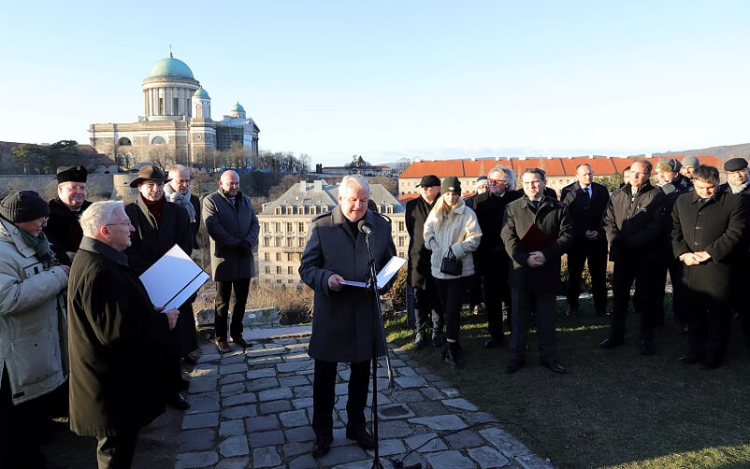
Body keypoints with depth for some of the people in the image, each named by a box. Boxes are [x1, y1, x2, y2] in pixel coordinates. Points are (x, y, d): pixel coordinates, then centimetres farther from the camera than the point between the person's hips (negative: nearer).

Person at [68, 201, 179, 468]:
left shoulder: (98, 260, 6)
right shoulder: (99, 272, -29)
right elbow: (117, 331, -30)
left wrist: (155, 314, 7)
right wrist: (163, 322, -19)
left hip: (114, 377, 10)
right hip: (113, 384, -10)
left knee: (119, 444, 26)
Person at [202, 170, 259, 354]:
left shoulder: (245, 200, 13)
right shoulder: (211, 200, -5)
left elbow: (255, 224, 7)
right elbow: (214, 229, -16)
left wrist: (248, 243, -12)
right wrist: (237, 244, -17)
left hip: (245, 259, 5)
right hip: (224, 259, -5)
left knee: (241, 299, 13)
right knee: (223, 301, 6)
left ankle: (236, 333, 27)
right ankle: (220, 338, 19)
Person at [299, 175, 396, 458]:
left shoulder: (381, 226, 3)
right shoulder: (321, 226, -6)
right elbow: (306, 267, -4)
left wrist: (383, 282, -11)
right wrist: (326, 279, -24)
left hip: (366, 313, 3)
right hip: (330, 314, -2)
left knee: (361, 374, 16)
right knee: (324, 376, 10)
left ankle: (357, 426, 37)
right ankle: (322, 432, 29)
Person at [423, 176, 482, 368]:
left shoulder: (467, 213, -8)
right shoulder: (435, 213, 6)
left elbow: (474, 238, -10)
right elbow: (428, 233, 14)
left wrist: (455, 249, -18)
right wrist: (433, 243, -6)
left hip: (460, 268, -5)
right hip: (439, 266, 5)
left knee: (453, 309, -7)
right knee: (447, 308, 14)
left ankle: (451, 348, 5)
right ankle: (453, 344, 28)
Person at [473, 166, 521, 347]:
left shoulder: (516, 198, -6)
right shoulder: (481, 200, 1)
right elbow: (476, 228, -3)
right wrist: (478, 256, -9)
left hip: (510, 256, -2)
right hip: (488, 257, 3)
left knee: (511, 297, 7)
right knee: (491, 298, 12)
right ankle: (495, 334, 26)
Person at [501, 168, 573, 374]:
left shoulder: (559, 208, 3)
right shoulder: (512, 208, 2)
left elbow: (566, 236, -4)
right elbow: (509, 238, -6)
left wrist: (545, 255, -17)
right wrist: (525, 259, -18)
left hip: (548, 271, 0)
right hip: (521, 272, 0)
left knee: (546, 318, 12)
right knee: (519, 318, 9)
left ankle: (548, 356, 27)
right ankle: (517, 357, 22)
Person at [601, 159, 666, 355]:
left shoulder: (657, 196, -7)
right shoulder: (617, 196, 8)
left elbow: (656, 227, -14)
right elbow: (608, 222, 7)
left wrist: (629, 242, -17)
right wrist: (616, 242, -10)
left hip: (647, 256, -4)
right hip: (622, 256, 4)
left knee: (647, 298, 7)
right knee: (619, 296, 12)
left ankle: (646, 339, 21)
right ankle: (616, 335, 25)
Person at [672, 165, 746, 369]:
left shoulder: (733, 202, -2)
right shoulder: (682, 202, 10)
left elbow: (734, 233, -9)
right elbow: (675, 230, 8)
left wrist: (708, 253, -15)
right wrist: (683, 253, -7)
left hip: (718, 267, -3)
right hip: (689, 268, 4)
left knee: (718, 314, 6)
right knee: (693, 311, 13)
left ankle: (714, 355, 20)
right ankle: (696, 350, 28)